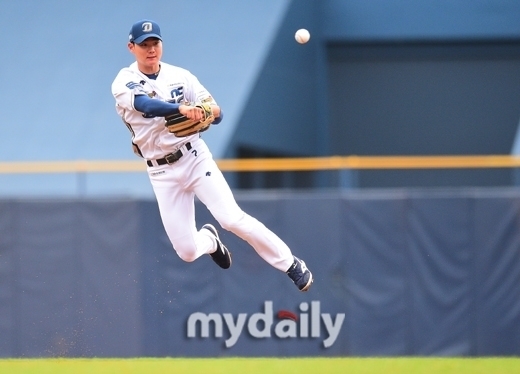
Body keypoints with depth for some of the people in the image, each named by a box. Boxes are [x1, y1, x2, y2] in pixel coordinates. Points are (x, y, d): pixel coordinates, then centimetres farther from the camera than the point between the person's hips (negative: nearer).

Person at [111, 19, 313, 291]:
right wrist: (182, 108, -48)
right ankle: (208, 240, 35)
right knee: (187, 251, -2)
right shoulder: (124, 83, -8)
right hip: (162, 173, 0)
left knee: (232, 218, -18)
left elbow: (217, 114, -3)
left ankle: (290, 264, -4)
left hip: (195, 158, 0)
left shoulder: (180, 76, 0)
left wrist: (209, 110, -28)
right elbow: (145, 105, -30)